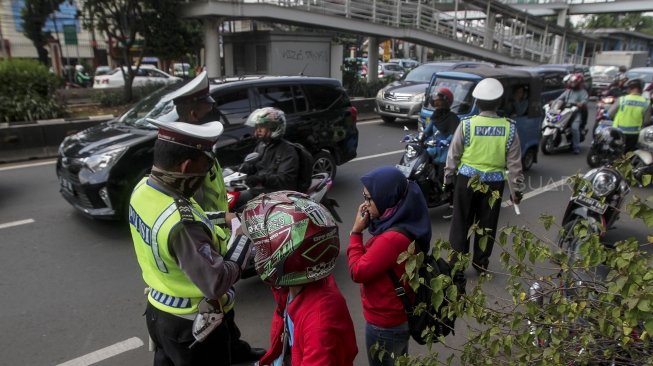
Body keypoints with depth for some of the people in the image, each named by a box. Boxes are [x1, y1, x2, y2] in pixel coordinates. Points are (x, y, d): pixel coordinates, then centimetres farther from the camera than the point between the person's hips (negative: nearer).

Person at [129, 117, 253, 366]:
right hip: (189, 325, -8)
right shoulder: (182, 222, -37)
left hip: (156, 310, 8)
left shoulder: (143, 188, -10)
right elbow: (217, 283, -34)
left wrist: (217, 230, -5)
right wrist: (243, 237, -21)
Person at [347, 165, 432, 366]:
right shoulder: (405, 224, -4)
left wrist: (356, 232, -17)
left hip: (386, 323, -8)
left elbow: (358, 272, -23)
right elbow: (372, 259, 7)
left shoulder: (393, 238, -34)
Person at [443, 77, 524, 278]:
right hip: (494, 182, 1)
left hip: (467, 179, -1)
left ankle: (456, 262, 17)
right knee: (487, 224, 15)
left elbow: (453, 155, -5)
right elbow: (514, 162, -3)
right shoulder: (509, 128, -6)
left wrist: (448, 179, 7)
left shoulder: (466, 124, -10)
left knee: (461, 222, 11)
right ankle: (481, 263, 26)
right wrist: (517, 189, 6)